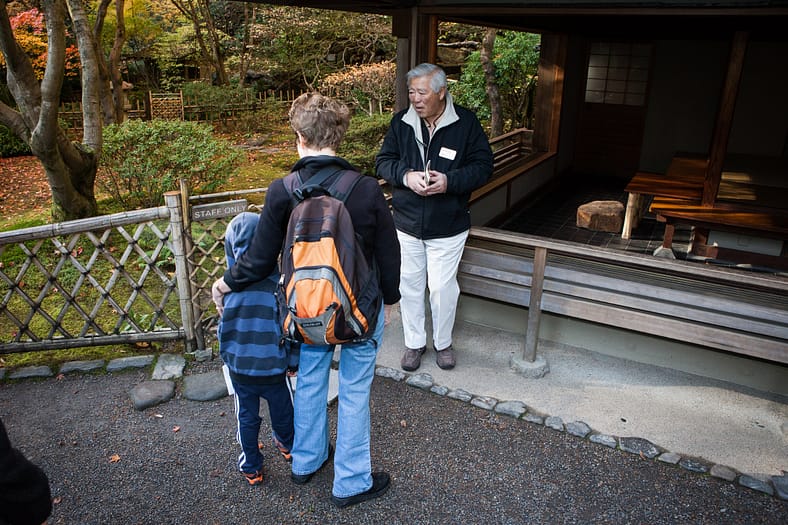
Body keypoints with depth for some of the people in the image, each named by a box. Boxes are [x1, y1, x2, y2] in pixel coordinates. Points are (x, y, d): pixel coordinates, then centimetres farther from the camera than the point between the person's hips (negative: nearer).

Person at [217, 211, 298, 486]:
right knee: (282, 411, 25)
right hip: (273, 368, 0)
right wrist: (293, 362, 3)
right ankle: (287, 445, 50)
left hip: (239, 368, 1)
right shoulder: (280, 283, -17)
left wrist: (227, 357, 14)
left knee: (247, 417, 19)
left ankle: (251, 467, 35)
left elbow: (223, 330, -4)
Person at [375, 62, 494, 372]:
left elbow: (483, 166, -6)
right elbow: (383, 161, 2)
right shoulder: (401, 122, -1)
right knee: (409, 285, 12)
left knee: (443, 287, 6)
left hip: (448, 227, -2)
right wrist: (406, 176, -20)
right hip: (407, 223, 3)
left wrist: (450, 181, -23)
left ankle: (443, 342, 31)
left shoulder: (466, 122, -8)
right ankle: (414, 343, 32)